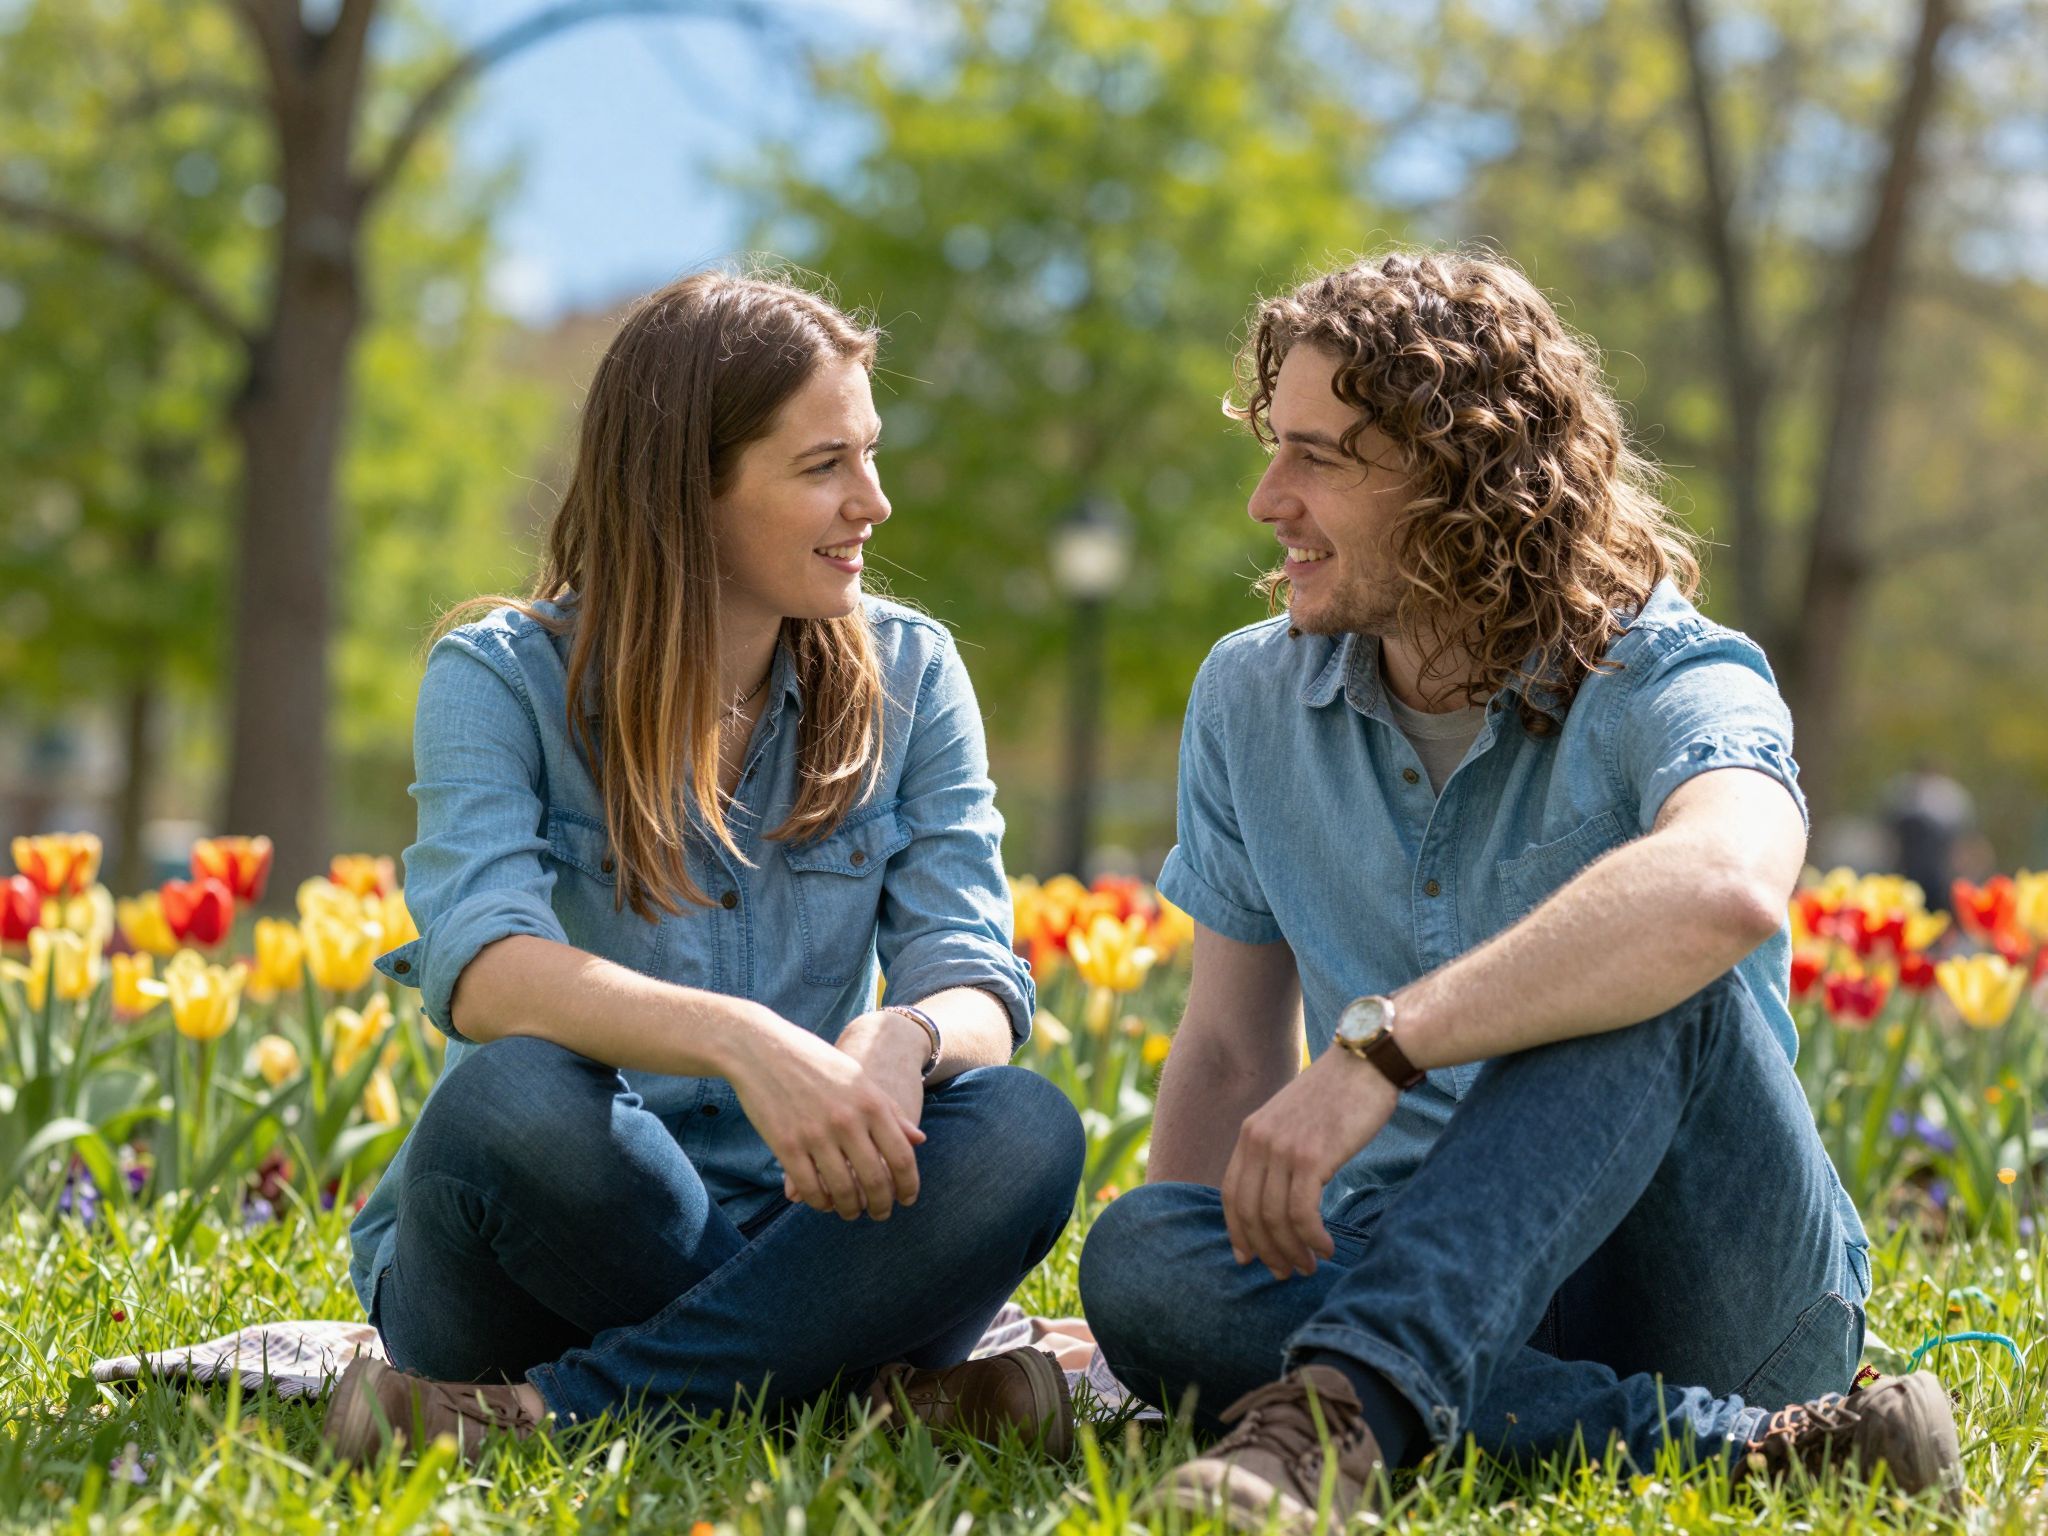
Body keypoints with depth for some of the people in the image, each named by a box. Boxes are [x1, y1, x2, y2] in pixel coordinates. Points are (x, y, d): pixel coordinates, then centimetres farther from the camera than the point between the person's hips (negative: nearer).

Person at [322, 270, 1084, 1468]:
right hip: (548, 1236, -3)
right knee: (513, 1096, -36)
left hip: (792, 1224, 3)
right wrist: (743, 1041, -42)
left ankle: (570, 1405, -26)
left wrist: (901, 1040, -31)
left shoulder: (910, 678, 6)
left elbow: (978, 985, -4)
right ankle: (874, 1387, -22)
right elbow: (481, 967, -24)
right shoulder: (501, 679, -5)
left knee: (1024, 1132, -27)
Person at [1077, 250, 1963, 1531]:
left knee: (1641, 977, -32)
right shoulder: (1250, 701, 8)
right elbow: (1232, 1051, 11)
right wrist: (1187, 1305, -5)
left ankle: (1351, 1403, -44)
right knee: (1136, 1255, -27)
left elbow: (1729, 885, -37)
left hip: (1716, 1282, -5)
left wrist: (1380, 1044, -42)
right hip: (1442, 1284, 5)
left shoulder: (1668, 684, -12)